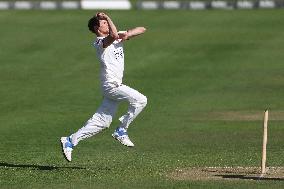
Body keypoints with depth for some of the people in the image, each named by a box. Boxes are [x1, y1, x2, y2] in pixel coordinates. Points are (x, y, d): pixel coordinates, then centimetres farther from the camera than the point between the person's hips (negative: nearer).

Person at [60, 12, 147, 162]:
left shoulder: (119, 37, 14)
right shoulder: (99, 42, -10)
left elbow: (142, 30, 9)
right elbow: (113, 36, -33)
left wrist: (127, 35, -9)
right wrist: (108, 18, -21)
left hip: (115, 85, 8)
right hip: (111, 84, -8)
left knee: (101, 121, 6)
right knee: (140, 100, -17)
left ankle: (70, 141, 10)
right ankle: (121, 131, -7)